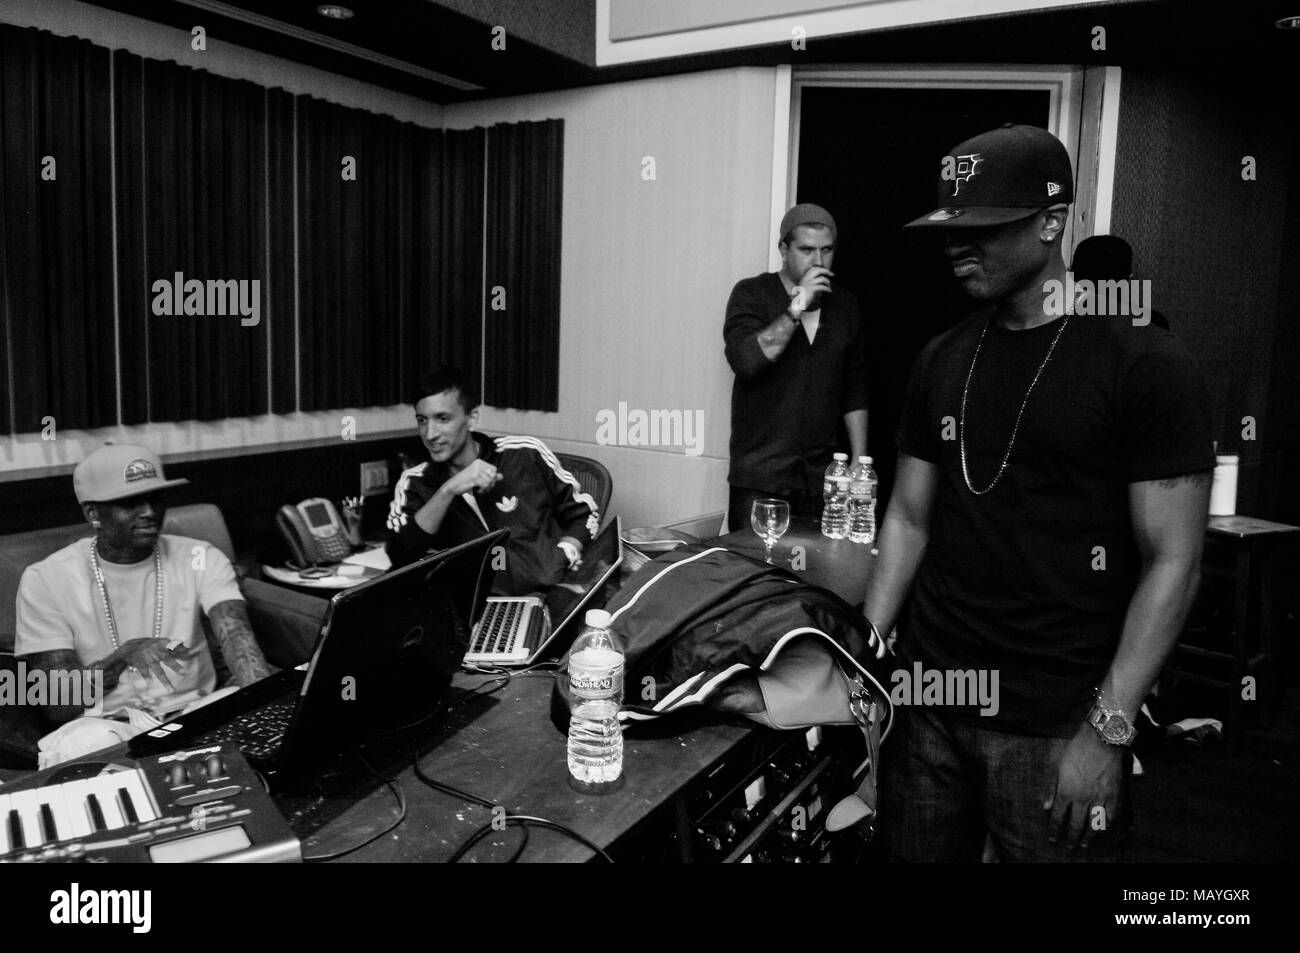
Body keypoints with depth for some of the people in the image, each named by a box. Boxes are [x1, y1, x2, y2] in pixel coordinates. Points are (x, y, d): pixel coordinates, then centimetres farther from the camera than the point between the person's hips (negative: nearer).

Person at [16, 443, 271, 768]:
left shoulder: (200, 559, 0)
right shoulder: (45, 580, -4)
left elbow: (236, 634, -17)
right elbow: (58, 705, -6)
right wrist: (123, 656, -25)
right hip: (105, 723, 0)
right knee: (83, 744, -35)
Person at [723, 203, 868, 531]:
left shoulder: (845, 305, 11)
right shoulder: (751, 293, -1)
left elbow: (855, 391, 13)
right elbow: (745, 360, -19)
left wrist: (859, 465, 9)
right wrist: (797, 308, -17)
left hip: (822, 477, 4)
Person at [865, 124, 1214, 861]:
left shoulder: (1146, 366, -9)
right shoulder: (941, 361, 6)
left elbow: (1173, 564, -10)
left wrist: (1106, 731, -14)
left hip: (1054, 725, -4)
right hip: (929, 697, 4)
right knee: (915, 851, 15)